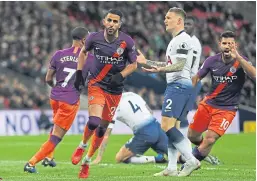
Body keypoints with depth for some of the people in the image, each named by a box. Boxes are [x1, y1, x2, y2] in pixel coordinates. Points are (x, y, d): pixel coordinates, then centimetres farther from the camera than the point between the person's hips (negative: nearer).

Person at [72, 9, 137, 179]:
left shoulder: (127, 42, -11)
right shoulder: (94, 38, -9)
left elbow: (133, 64, 2)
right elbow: (83, 52, 13)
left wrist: (120, 76, -15)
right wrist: (79, 73, 6)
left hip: (115, 90, 1)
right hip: (96, 84, -1)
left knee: (102, 128, 6)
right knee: (94, 122, -22)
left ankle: (87, 162, 26)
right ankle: (82, 146, 10)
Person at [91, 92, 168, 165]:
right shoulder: (131, 94, 14)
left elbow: (106, 136, -4)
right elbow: (150, 112, 19)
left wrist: (99, 157, -2)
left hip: (144, 133, -6)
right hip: (157, 128, 6)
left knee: (120, 158, 3)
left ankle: (155, 159, -11)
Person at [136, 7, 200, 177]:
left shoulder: (183, 39, -11)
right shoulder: (175, 40, 21)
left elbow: (179, 65, -21)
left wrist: (159, 69, -35)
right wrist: (147, 62, 33)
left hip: (179, 85, -11)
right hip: (174, 85, 11)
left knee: (167, 126, -15)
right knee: (172, 128, 9)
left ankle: (191, 161, -15)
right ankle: (172, 168, 9)